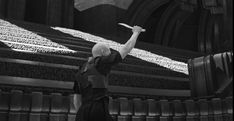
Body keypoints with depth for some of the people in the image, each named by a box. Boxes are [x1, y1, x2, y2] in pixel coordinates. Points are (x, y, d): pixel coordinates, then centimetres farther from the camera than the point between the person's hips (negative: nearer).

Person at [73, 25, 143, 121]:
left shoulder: (80, 71, 20)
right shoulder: (101, 62, 2)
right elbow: (126, 48, 8)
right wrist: (136, 32, 23)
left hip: (82, 111, 6)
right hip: (99, 110, -6)